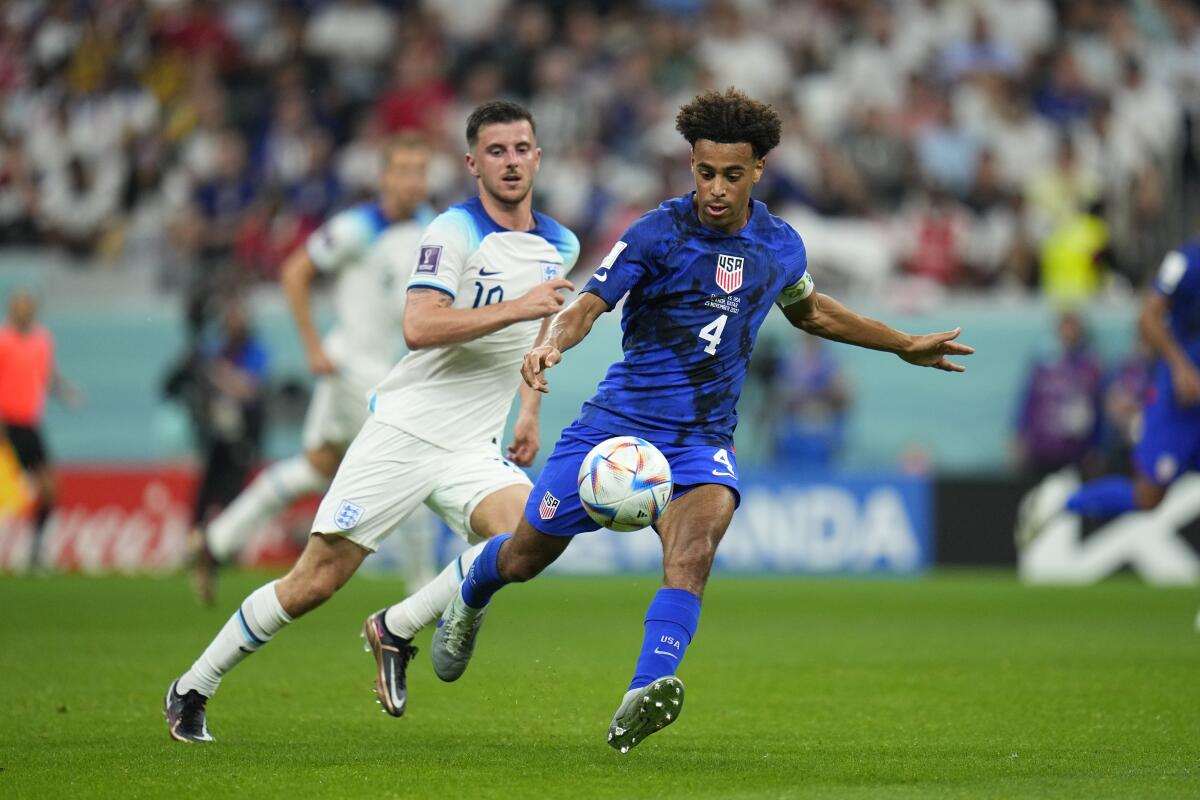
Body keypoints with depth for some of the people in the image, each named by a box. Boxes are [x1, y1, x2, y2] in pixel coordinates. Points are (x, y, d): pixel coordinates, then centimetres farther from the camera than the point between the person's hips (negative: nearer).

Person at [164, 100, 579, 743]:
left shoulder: (561, 247, 10)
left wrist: (530, 410, 24)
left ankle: (397, 629, -6)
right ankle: (191, 689, 12)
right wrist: (516, 308, -29)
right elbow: (419, 327, -26)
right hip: (403, 431, -5)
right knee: (315, 581, -6)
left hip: (473, 449, 5)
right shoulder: (455, 232, -11)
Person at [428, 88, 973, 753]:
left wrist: (904, 345, 30)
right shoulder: (658, 233, -9)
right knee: (524, 558, 9)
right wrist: (550, 344, -40)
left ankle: (643, 697, -45)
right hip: (621, 418, -1)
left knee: (695, 542, -31)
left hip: (703, 439, 2)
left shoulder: (780, 246, 5)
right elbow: (589, 304, -18)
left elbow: (810, 311, 27)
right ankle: (470, 597, 47)